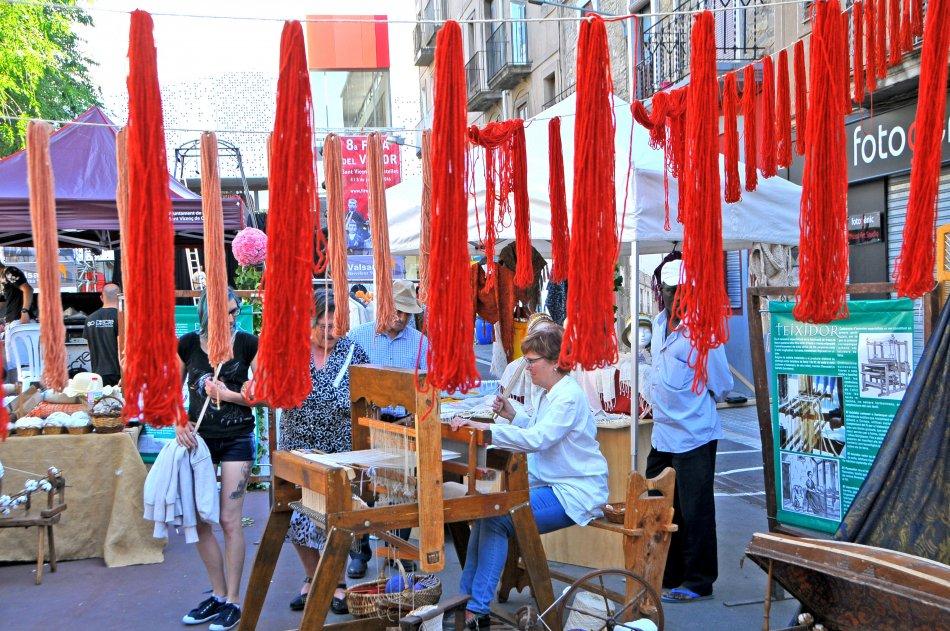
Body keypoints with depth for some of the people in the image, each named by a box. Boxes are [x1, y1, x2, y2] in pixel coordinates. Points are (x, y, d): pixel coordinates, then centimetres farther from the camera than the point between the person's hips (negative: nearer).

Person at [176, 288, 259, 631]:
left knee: (229, 520, -3)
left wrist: (229, 394, -16)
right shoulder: (188, 344, 0)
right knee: (200, 519, 7)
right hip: (198, 438, 3)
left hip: (237, 439, -3)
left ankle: (233, 602, 8)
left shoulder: (248, 344, -7)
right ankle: (218, 595, 23)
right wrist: (178, 423, -7)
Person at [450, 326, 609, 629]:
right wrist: (512, 415, 6)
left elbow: (537, 439, -30)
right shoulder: (551, 393, 13)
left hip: (574, 493, -9)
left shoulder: (569, 397, -18)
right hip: (550, 484, 9)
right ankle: (467, 599, -2)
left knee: (497, 519, -19)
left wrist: (485, 428, -34)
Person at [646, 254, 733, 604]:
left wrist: (694, 405, 4)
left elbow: (722, 385, -8)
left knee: (694, 512, 2)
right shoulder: (659, 323, 9)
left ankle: (698, 582, 15)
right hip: (662, 434, 8)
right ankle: (668, 577, 29)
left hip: (693, 437, -8)